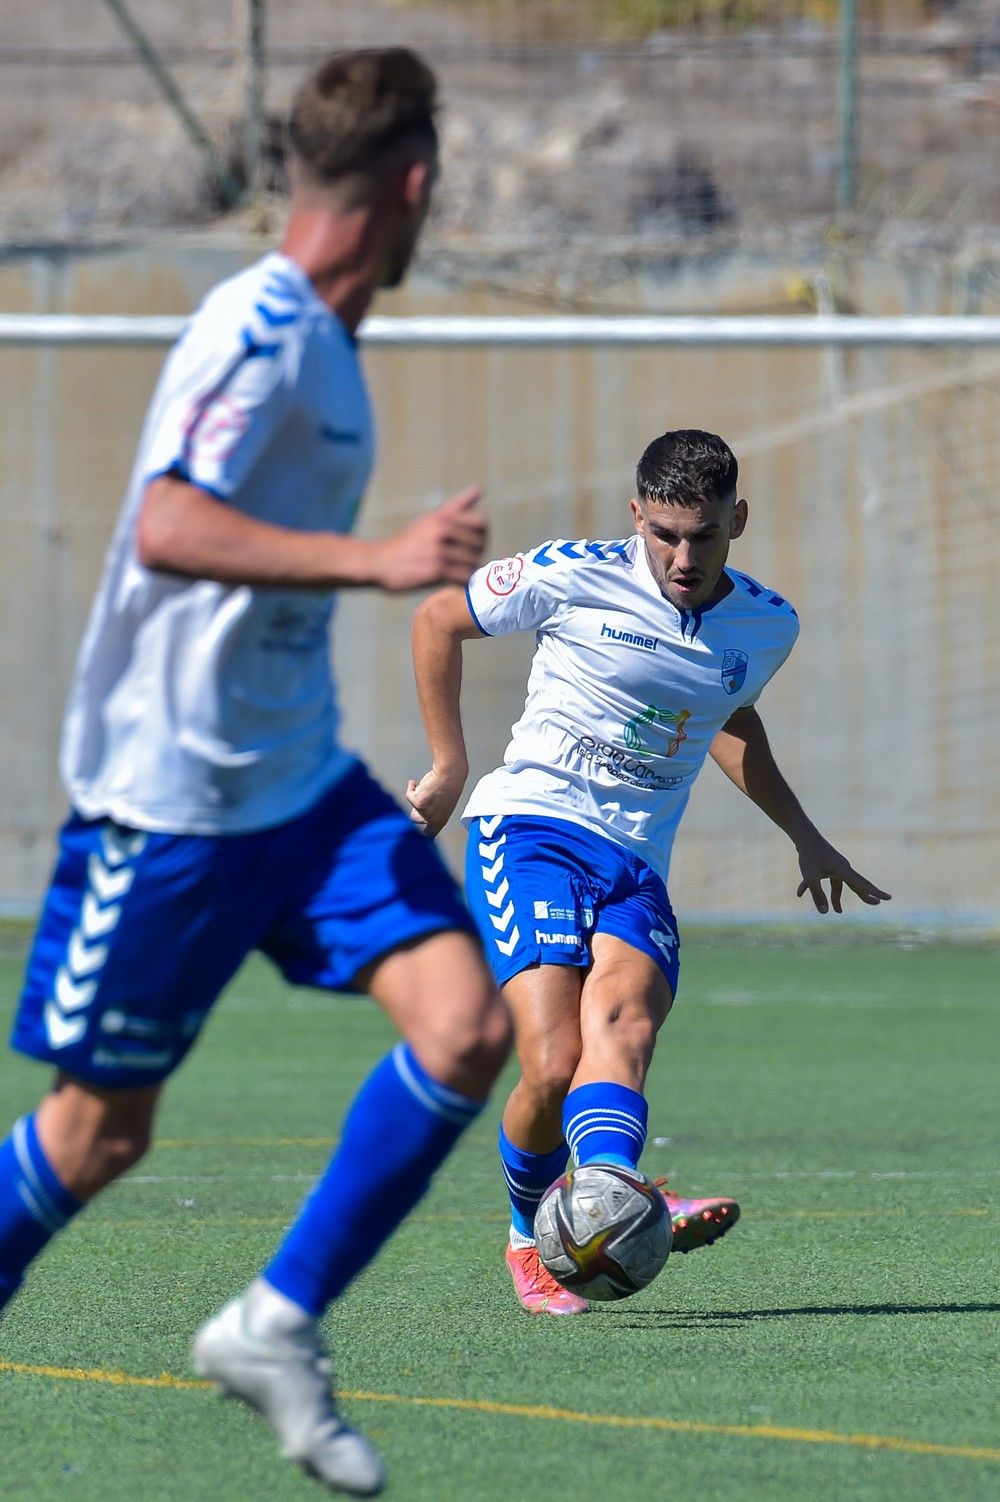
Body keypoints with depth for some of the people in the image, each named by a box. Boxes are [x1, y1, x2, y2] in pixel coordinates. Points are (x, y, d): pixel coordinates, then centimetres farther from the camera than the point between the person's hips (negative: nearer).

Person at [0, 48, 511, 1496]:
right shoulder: (259, 330, -17)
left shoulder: (319, 341, 11)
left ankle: (275, 1326, 0)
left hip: (301, 780, 8)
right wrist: (377, 560, -35)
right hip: (168, 800, -8)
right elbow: (166, 527, -31)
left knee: (467, 1027, -9)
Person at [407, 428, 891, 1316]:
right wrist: (449, 768, 12)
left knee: (623, 1018, -30)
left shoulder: (768, 627, 9)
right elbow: (439, 620, 11)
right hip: (531, 826, -3)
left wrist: (803, 836, 31)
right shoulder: (572, 578, -4)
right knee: (554, 1067, -23)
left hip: (638, 866, 3)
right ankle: (529, 1235, -4)